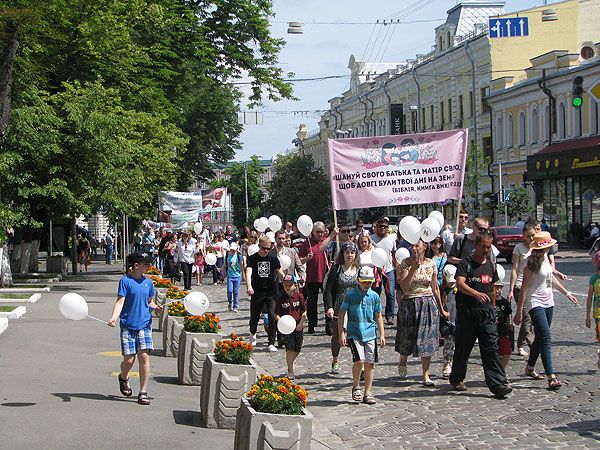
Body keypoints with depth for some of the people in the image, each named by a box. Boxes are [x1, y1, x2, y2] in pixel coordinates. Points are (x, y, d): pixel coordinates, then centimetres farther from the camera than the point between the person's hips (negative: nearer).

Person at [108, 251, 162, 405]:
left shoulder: (148, 282, 10)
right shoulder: (125, 281, -5)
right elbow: (120, 301, -10)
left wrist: (155, 307, -3)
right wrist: (114, 318, -24)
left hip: (144, 325, 3)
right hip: (128, 325, -3)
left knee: (144, 357, -6)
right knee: (129, 359, -2)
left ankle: (143, 393, 2)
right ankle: (123, 378, 34)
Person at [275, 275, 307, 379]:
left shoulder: (299, 296, 1)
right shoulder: (281, 298, -2)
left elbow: (304, 312, 3)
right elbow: (277, 314, 1)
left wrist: (301, 323, -9)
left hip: (298, 327, 2)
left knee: (297, 349, 7)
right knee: (289, 348, -11)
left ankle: (290, 364, 35)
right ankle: (290, 371, -4)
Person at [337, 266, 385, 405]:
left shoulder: (374, 296, 7)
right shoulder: (350, 295, -1)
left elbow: (378, 316, 15)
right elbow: (342, 314, 3)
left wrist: (382, 334, 8)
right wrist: (341, 333, -3)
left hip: (370, 334, 3)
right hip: (354, 333, -3)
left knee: (370, 363, 1)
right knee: (359, 360, -17)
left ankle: (368, 393, 12)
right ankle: (356, 387, 8)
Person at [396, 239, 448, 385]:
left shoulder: (431, 264, 3)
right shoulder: (404, 264, -5)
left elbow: (435, 288, 11)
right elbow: (404, 287, -15)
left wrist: (441, 309, 14)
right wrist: (413, 269, -23)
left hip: (428, 304, 2)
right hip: (409, 304, -2)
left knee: (427, 340, -2)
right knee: (408, 338, 7)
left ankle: (426, 376, 4)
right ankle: (402, 362, 39)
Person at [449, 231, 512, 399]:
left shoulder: (491, 265, 13)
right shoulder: (466, 263, -6)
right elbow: (460, 283, -23)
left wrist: (493, 309, 21)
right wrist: (476, 294, -38)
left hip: (486, 312, 4)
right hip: (467, 313, -4)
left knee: (491, 348, -5)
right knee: (463, 347, 8)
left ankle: (498, 384, -10)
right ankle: (456, 379, 28)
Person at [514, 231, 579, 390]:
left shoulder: (545, 258, 8)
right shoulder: (532, 262, -17)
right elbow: (524, 287, -16)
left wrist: (566, 293, 27)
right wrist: (519, 311, -15)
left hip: (548, 302, 9)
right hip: (535, 303, -9)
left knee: (540, 338, 16)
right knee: (546, 338, -16)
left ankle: (530, 368, 34)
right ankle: (551, 377, -22)